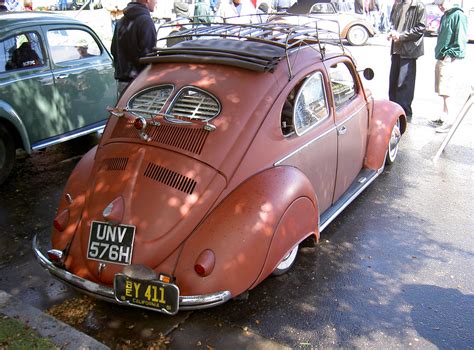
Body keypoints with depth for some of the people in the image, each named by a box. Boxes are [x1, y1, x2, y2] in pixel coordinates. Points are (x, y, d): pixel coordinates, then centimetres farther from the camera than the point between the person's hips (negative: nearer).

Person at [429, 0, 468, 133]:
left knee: (445, 91, -9)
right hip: (441, 58, 9)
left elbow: (461, 39, -15)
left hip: (449, 60, -9)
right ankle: (444, 117, 20)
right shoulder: (445, 16, 17)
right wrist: (439, 53, 15)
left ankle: (449, 120, -4)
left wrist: (450, 54, -17)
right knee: (443, 91, 12)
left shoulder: (458, 15, -10)